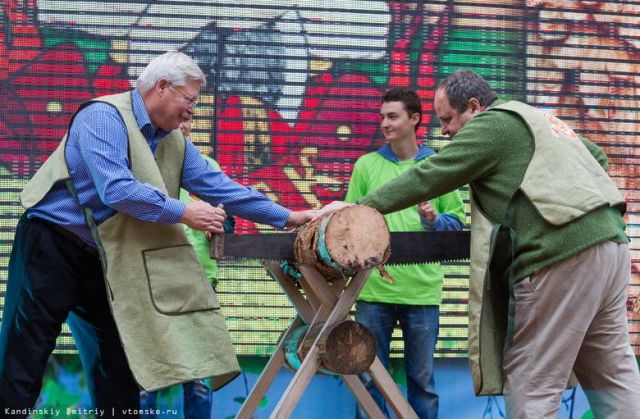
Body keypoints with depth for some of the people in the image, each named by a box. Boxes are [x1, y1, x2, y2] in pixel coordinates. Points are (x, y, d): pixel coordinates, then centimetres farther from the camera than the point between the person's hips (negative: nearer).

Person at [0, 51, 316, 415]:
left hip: (105, 258, 8)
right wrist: (184, 212, -27)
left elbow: (218, 185, 3)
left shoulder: (174, 142, 5)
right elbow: (115, 189, -31)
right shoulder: (103, 118, -19)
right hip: (52, 245, -8)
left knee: (120, 357, 7)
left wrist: (286, 217, -2)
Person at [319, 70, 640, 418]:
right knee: (612, 373, 12)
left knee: (531, 386, -4)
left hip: (562, 257, -10)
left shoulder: (492, 124, -4)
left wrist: (360, 207, -5)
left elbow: (428, 177, -8)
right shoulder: (535, 119, 24)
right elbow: (597, 158, 32)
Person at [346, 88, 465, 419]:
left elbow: (457, 221, 6)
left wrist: (434, 220, -12)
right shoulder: (366, 165, 9)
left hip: (422, 289, -1)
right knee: (370, 376, 4)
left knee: (422, 379, 8)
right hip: (373, 287, 1)